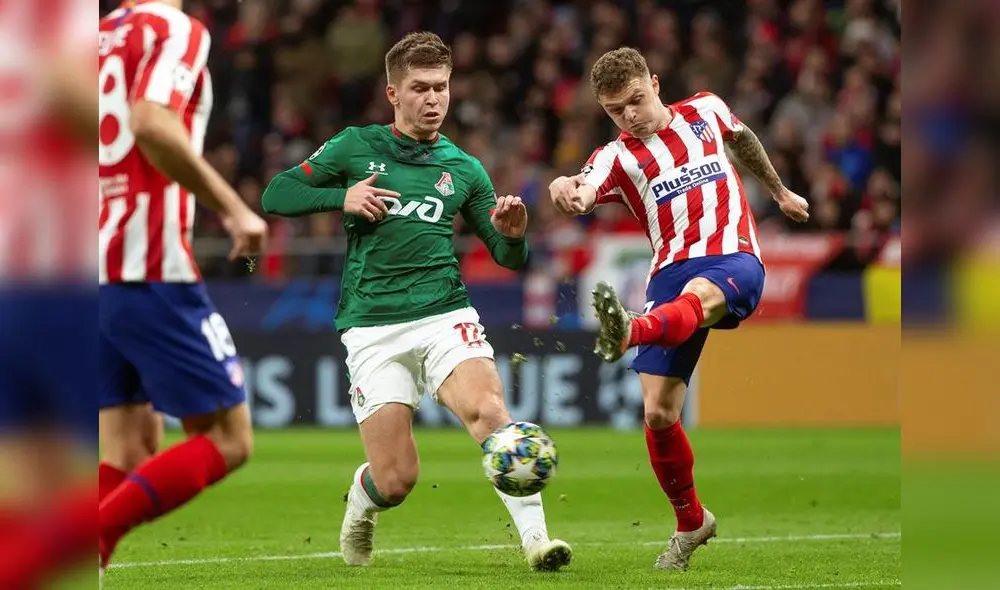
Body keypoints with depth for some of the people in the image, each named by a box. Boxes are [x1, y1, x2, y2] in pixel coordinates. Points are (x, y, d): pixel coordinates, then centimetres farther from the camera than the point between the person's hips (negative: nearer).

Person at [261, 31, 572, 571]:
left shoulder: (463, 168, 11)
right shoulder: (354, 147, 6)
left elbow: (508, 257, 13)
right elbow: (276, 195, 6)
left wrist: (512, 235, -11)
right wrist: (341, 197, -10)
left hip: (446, 314, 1)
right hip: (373, 328, -1)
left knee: (488, 410, -29)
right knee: (396, 481, -6)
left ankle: (535, 539, -32)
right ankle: (359, 508, 31)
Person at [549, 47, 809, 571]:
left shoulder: (706, 111, 15)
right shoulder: (617, 157, 6)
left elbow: (742, 139, 38)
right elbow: (584, 194, -17)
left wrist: (780, 191, 52)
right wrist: (565, 190, -42)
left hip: (734, 260, -1)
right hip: (672, 269, 1)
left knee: (696, 297, -40)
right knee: (658, 414, -8)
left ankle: (630, 332, -74)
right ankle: (690, 523, 14)